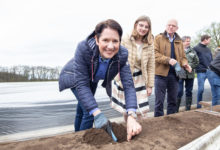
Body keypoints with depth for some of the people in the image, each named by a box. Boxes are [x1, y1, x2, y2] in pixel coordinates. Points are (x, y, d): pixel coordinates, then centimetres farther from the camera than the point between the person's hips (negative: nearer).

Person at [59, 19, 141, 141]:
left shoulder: (122, 54, -33)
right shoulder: (84, 48, -42)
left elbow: (128, 84, -35)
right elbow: (81, 84, -40)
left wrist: (131, 116, -49)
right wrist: (97, 114, -47)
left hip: (93, 79, 4)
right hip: (74, 77, -4)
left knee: (82, 108, 22)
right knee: (88, 111, -15)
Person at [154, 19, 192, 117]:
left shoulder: (179, 41, 16)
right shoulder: (158, 38, 2)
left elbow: (182, 57, 19)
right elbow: (155, 54, -10)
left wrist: (185, 64, -4)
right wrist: (168, 60, -23)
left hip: (174, 74, 5)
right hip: (161, 73, -5)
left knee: (173, 101, 12)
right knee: (159, 101, 0)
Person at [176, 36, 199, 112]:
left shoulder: (192, 51, 12)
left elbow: (196, 62, 10)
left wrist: (189, 66, -5)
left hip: (190, 74, 5)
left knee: (189, 92, 11)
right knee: (179, 92, -5)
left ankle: (188, 109, 23)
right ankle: (176, 110, 7)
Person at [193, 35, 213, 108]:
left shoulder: (208, 49, 17)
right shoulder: (196, 48, -2)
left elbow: (211, 60, 20)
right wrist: (199, 68, -14)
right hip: (201, 72, -6)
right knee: (201, 89, -3)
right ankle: (199, 106, 11)